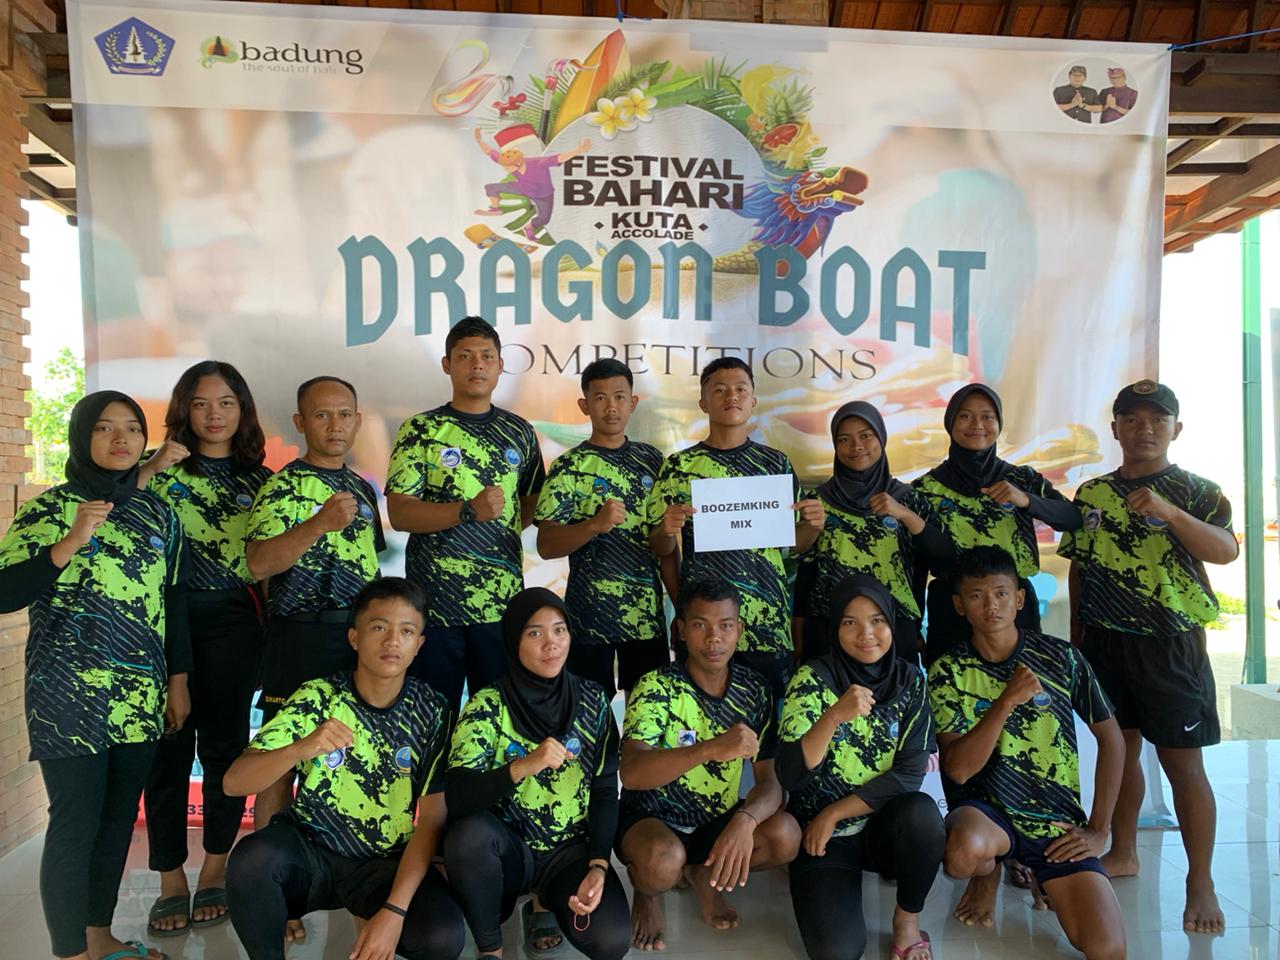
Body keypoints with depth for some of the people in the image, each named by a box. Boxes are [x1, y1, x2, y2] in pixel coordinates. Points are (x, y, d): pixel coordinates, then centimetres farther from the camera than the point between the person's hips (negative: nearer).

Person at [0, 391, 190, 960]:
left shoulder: (158, 513, 8)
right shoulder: (48, 508, -4)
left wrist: (178, 681, 11)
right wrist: (71, 542, -23)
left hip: (140, 696, 5)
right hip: (69, 697, -4)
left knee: (120, 816, 12)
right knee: (76, 822, -1)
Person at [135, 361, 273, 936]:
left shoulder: (260, 479, 10)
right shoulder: (162, 469, 6)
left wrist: (268, 629, 7)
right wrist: (151, 469, -17)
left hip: (232, 620, 1)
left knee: (224, 742, 6)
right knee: (170, 745, 2)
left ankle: (216, 869, 22)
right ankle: (171, 879, 16)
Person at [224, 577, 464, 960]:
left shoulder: (433, 713, -8)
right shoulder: (316, 698, -8)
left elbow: (432, 821, -8)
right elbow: (235, 782, -16)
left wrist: (395, 911, -19)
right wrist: (300, 748, -36)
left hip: (387, 863, 0)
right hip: (309, 849, 0)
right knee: (251, 859, -32)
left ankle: (371, 916, 5)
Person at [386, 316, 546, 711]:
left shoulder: (519, 432, 9)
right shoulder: (421, 431, 0)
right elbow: (399, 513, -9)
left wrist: (502, 535, 5)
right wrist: (469, 511, -22)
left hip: (503, 603, 3)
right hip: (434, 603, -2)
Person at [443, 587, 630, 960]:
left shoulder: (592, 701, -2)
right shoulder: (488, 705, -10)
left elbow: (605, 791, 0)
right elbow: (456, 797, -21)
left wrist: (598, 866, -13)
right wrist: (522, 767, -36)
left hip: (572, 850, 2)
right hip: (507, 849, -1)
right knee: (468, 832, -34)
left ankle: (544, 907, 12)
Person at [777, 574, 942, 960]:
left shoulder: (909, 680, -4)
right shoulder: (812, 679, -13)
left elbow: (910, 774, -9)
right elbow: (790, 776, -22)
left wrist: (835, 813, -14)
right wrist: (834, 716, -37)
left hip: (885, 825, 3)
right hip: (822, 835, -2)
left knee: (922, 812, -30)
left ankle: (907, 920, -4)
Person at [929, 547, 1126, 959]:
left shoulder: (1061, 658, -4)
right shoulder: (948, 671, -6)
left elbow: (1111, 739, 4)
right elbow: (957, 768, -15)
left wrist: (1098, 829, 0)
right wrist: (1006, 702, -26)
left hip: (1060, 822, 1)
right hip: (988, 810, 0)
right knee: (964, 853, -36)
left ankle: (1041, 872, 14)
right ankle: (987, 872, 4)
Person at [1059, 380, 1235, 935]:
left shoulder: (1195, 492, -2)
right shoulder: (1092, 494, 7)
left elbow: (1225, 550, -20)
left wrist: (1169, 512, -34)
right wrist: (1076, 638, 11)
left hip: (1170, 642, -3)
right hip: (1104, 640, 4)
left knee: (1182, 763, 0)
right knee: (1120, 747, 14)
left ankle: (1201, 883, 13)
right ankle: (1123, 852, 30)